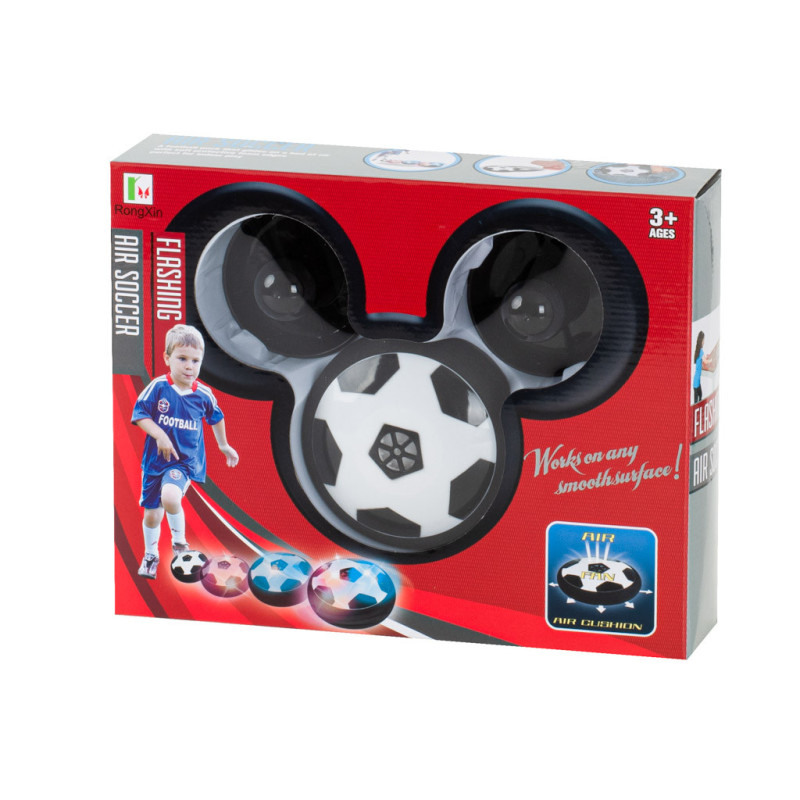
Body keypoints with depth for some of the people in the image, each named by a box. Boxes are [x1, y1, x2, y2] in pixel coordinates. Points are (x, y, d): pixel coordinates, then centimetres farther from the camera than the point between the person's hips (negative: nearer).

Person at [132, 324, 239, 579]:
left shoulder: (203, 395, -5)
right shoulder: (158, 387, -12)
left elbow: (216, 418, 15)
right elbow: (140, 413, -9)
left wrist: (223, 446, 29)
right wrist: (159, 435, -24)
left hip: (185, 461, -1)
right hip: (155, 459, 1)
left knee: (170, 496, -30)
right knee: (151, 513, 11)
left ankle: (179, 541, -4)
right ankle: (150, 555, 37)